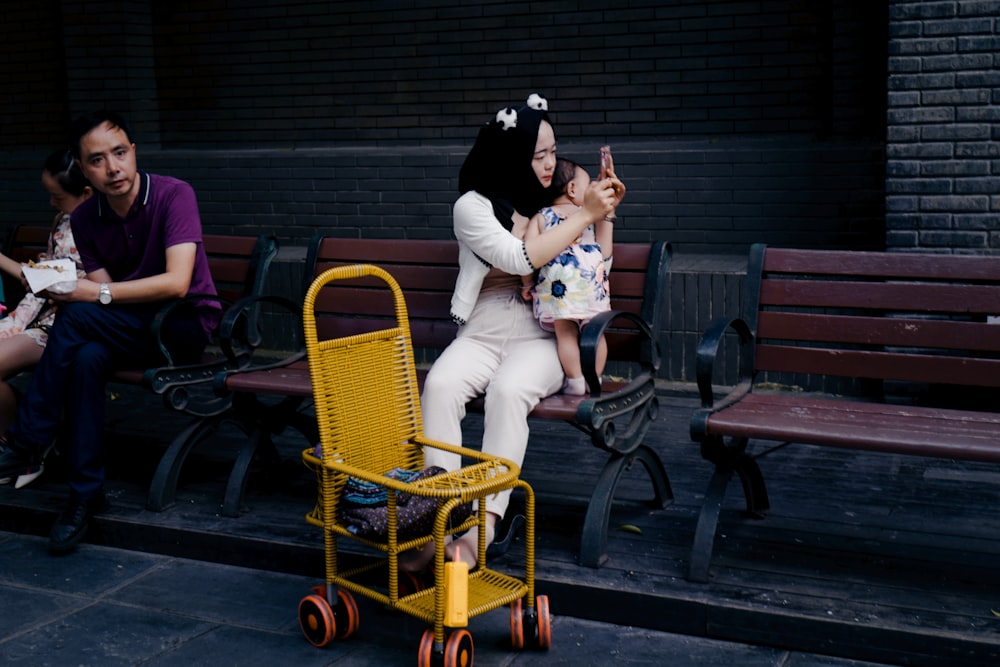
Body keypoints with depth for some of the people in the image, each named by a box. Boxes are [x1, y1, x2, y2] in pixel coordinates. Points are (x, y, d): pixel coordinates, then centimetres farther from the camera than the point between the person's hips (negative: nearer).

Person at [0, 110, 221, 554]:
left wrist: (97, 294, -25)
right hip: (129, 331, 5)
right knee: (86, 358, -31)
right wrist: (66, 289, -23)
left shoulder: (174, 195, -16)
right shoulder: (85, 218, 3)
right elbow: (104, 293, -1)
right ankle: (85, 495, -21)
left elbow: (177, 283, -26)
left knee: (78, 317, -28)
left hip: (187, 326, -5)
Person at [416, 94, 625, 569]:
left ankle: (483, 526, -36)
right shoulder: (474, 206, -2)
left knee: (508, 390, -33)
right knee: (440, 386, -32)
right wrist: (585, 215, -14)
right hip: (481, 335, 0)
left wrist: (605, 212, 2)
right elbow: (520, 258, -18)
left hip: (541, 339, 1)